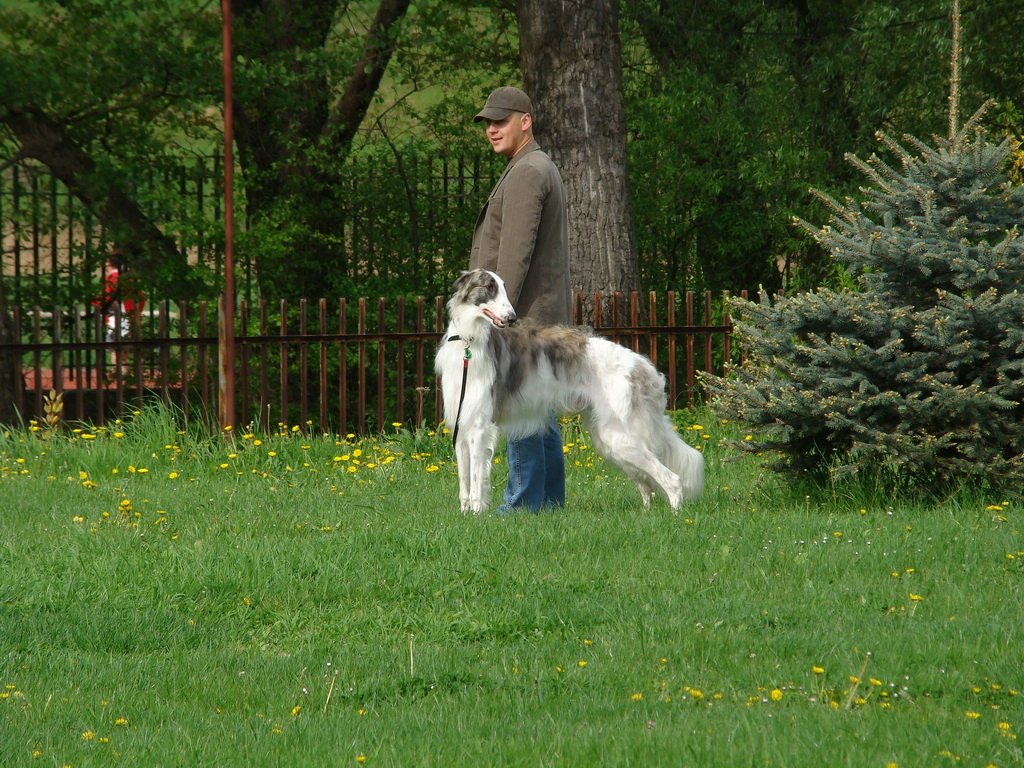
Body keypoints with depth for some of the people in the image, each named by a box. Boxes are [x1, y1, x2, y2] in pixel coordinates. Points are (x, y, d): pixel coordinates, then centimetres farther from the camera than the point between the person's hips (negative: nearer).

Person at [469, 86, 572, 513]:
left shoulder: (526, 173, -12)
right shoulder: (544, 168, 21)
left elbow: (516, 252, -20)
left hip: (523, 316, -11)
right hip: (546, 314, 11)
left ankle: (524, 501, -11)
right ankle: (550, 498, 14)